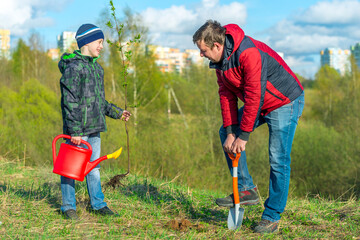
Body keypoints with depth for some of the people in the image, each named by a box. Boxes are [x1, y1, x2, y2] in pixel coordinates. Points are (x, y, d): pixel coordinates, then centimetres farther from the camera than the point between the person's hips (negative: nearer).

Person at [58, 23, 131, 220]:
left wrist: (116, 112, 23)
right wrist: (74, 130, -21)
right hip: (78, 129, -8)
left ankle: (98, 204, 23)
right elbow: (69, 102, -17)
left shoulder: (96, 67, 16)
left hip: (94, 128, 8)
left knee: (94, 166, 14)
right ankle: (68, 206, 12)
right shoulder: (73, 67, -12)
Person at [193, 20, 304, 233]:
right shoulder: (220, 59, -2)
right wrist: (231, 131, -7)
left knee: (278, 160, -11)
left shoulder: (249, 53, -31)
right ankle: (247, 189, 9)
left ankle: (272, 216, -1)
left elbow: (254, 96, -30)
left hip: (285, 102, -9)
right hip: (259, 104, 9)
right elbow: (226, 94, 0)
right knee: (226, 133, 7)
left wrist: (244, 136, -24)